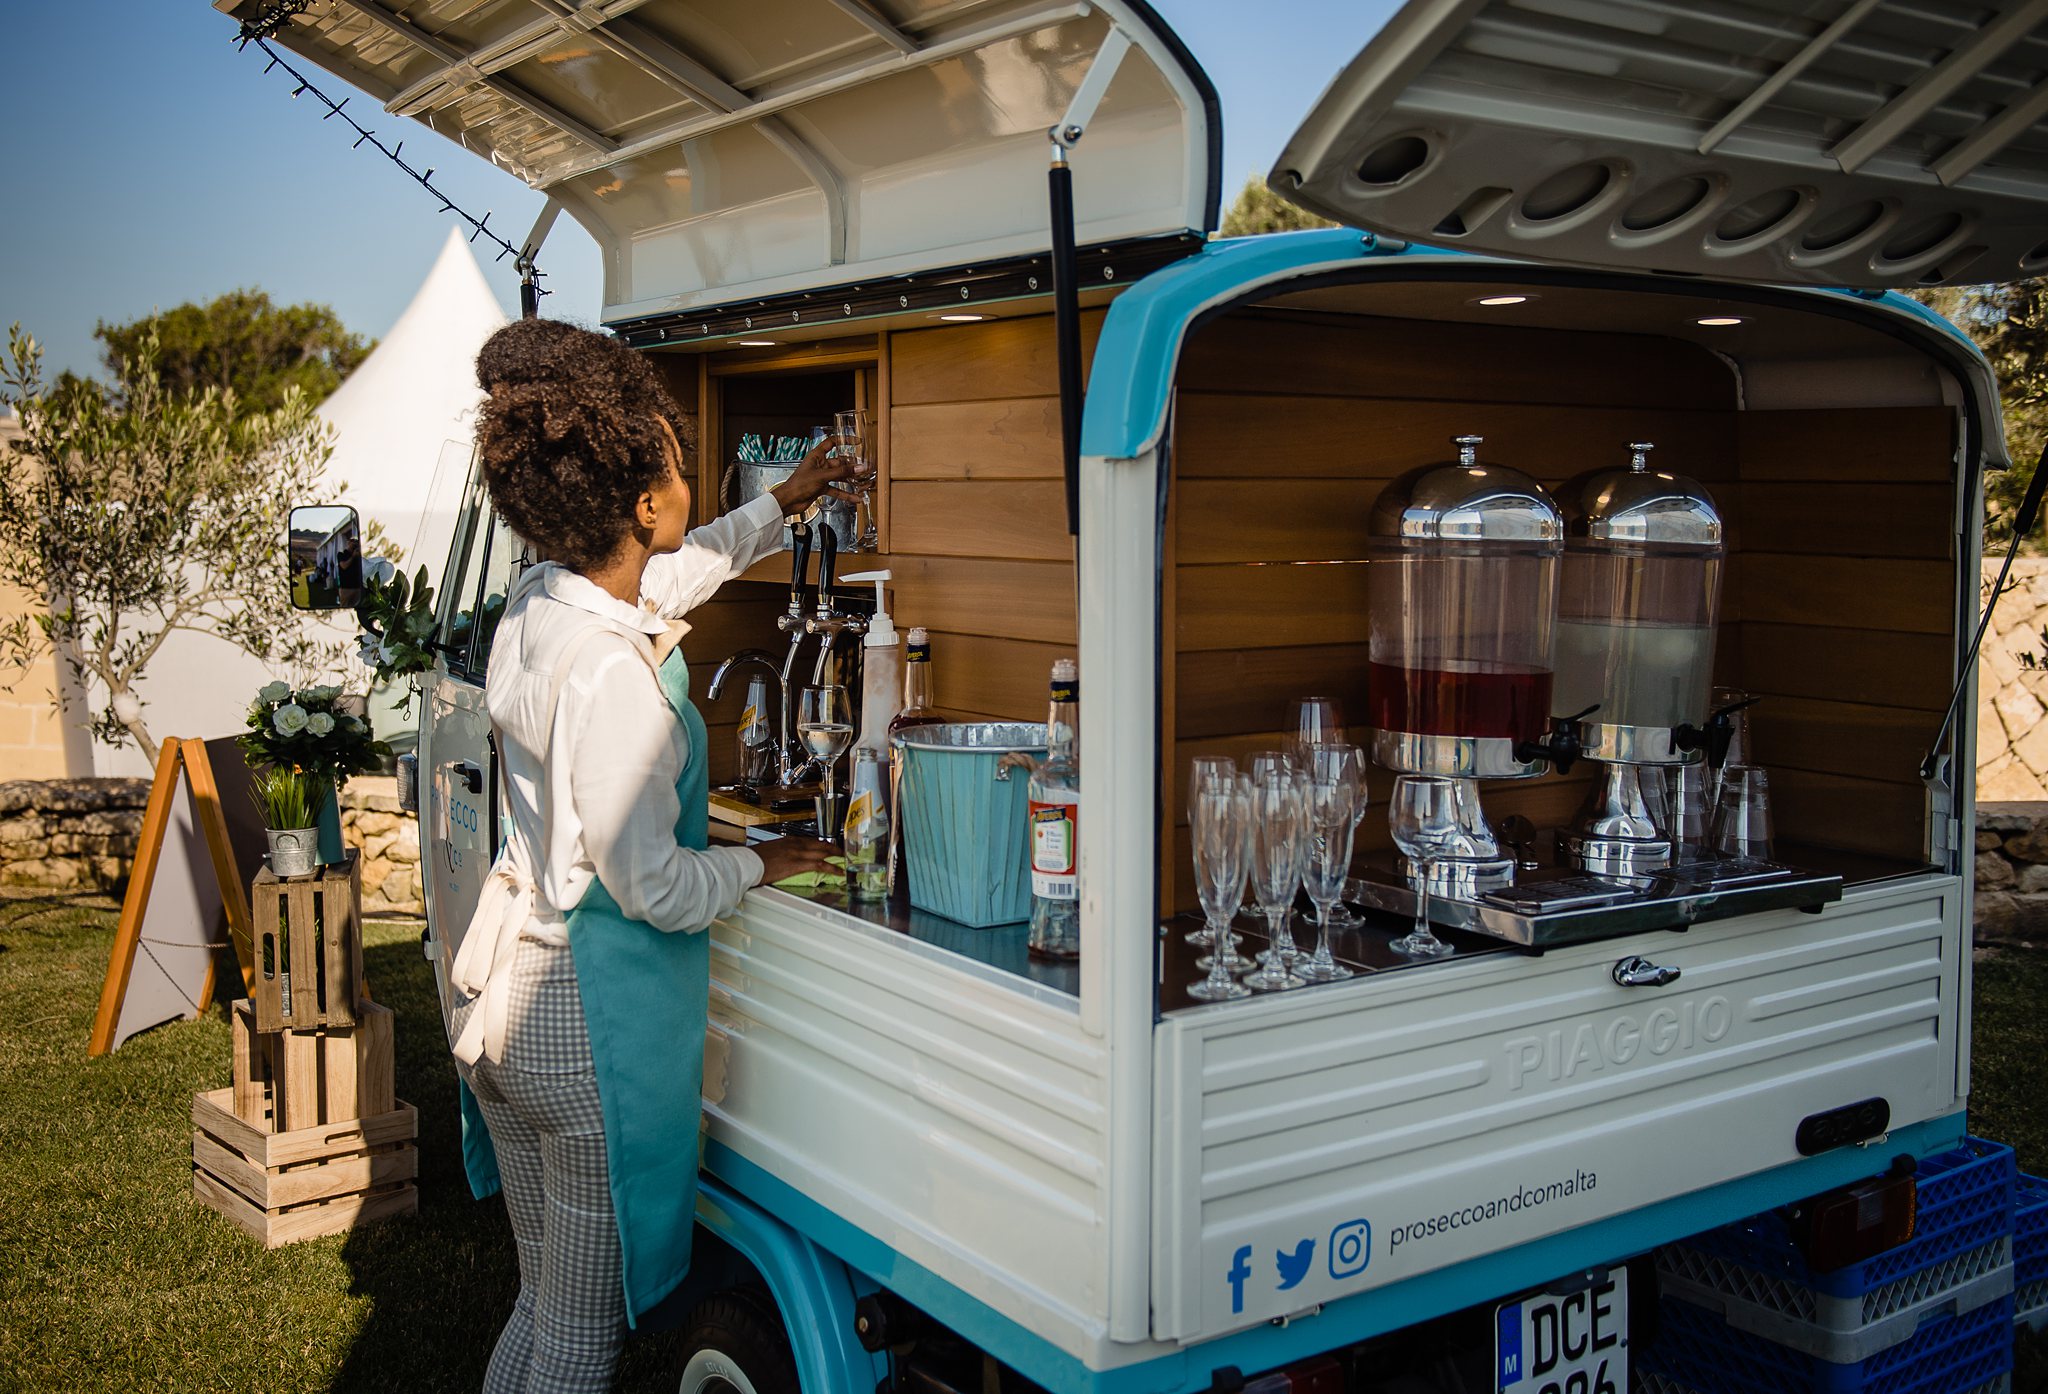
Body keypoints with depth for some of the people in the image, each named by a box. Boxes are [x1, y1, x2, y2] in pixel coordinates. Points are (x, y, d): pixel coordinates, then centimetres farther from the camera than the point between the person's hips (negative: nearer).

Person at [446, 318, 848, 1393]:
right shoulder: (610, 672, -25)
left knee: (539, 1300, 23)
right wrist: (759, 863, -1)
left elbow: (674, 572, 24)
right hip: (589, 1021, -9)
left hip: (501, 984, 9)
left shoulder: (537, 603, 3)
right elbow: (652, 887, -20)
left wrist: (782, 506, 35)